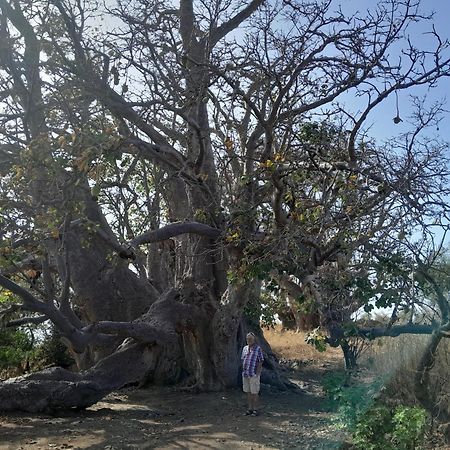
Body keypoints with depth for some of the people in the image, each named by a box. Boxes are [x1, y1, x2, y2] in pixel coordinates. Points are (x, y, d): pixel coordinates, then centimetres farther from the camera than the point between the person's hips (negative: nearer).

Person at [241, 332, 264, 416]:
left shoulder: (258, 349, -7)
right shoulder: (245, 348, 9)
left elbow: (260, 362, -8)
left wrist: (257, 373, -13)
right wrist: (244, 371, 7)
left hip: (254, 374, -5)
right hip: (245, 374, 5)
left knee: (254, 393, 0)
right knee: (248, 392, 10)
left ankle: (255, 410, 10)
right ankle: (250, 409, 20)